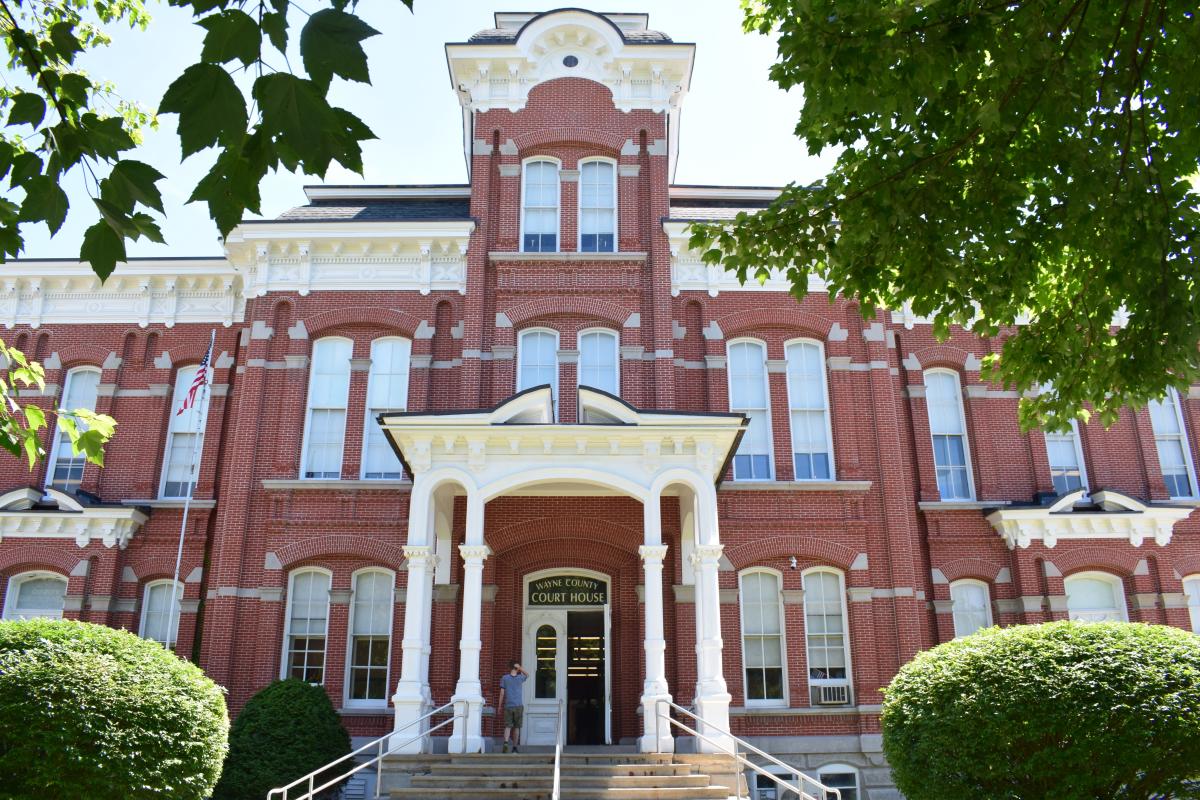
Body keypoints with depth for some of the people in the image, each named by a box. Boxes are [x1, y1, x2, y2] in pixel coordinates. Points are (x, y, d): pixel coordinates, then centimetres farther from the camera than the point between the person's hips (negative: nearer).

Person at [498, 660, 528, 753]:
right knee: (516, 727, 8)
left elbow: (502, 693, -1)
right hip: (518, 706, 0)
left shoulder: (504, 678, 0)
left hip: (508, 706, 0)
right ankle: (514, 747, 11)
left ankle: (506, 743, -24)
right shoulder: (520, 678, 2)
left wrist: (500, 706, 6)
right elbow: (527, 675, 25)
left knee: (507, 726, 0)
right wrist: (520, 667, 11)